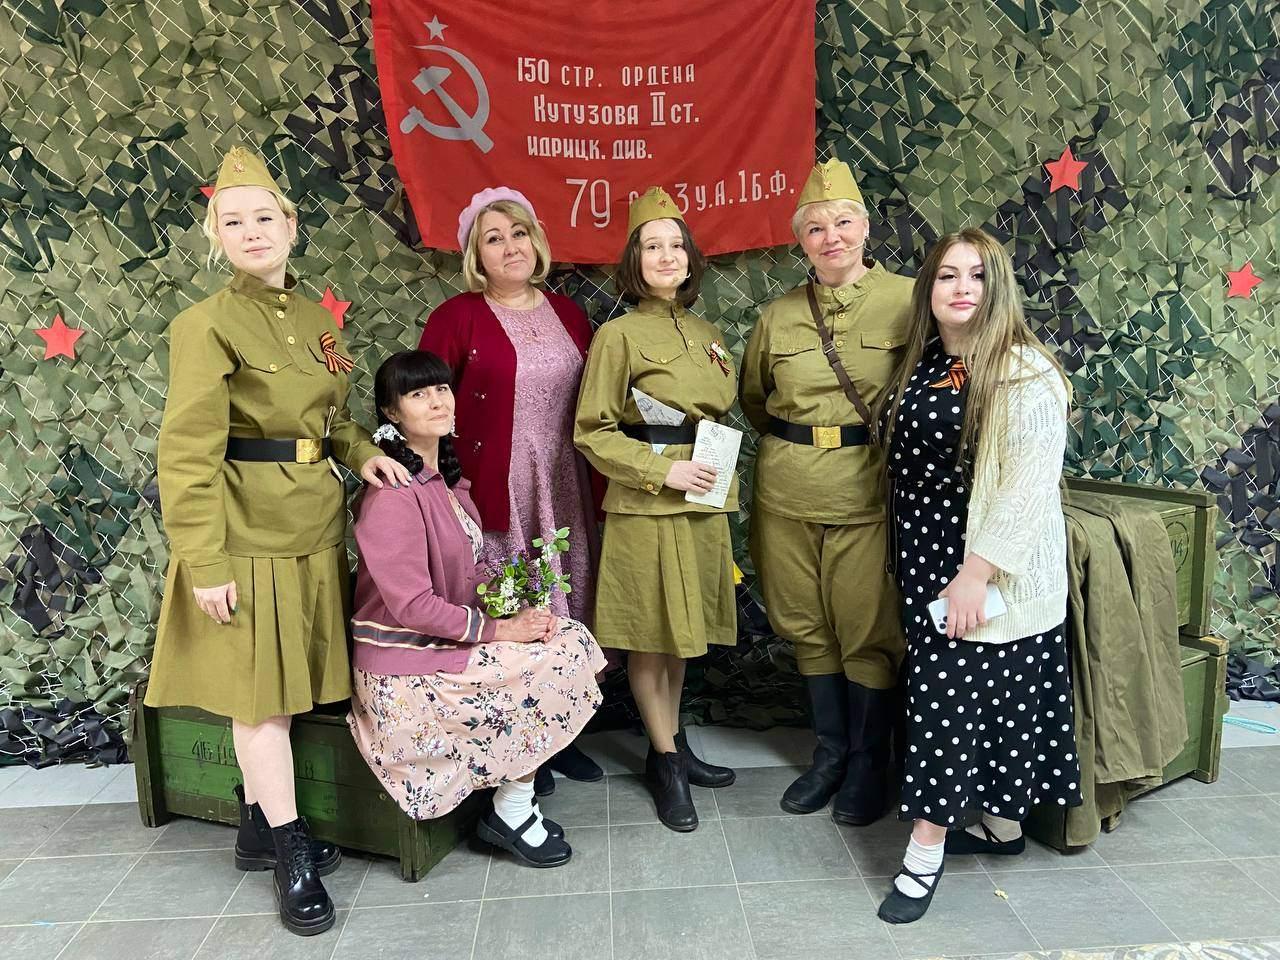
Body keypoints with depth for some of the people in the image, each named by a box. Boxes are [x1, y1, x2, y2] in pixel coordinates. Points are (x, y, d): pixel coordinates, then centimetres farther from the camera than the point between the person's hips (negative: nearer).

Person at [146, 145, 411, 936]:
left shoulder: (316, 318, 10)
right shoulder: (207, 325, -11)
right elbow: (188, 454, -14)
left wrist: (363, 452, -1)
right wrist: (204, 563, -18)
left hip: (315, 527, 7)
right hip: (250, 532, -7)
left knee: (289, 683, 14)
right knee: (260, 689, 3)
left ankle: (259, 827, 31)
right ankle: (291, 851, 17)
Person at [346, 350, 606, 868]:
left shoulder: (444, 477, 9)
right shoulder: (392, 492, -21)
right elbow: (413, 605, -24)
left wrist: (516, 610, -5)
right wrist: (498, 629, -17)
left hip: (452, 634, 9)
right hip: (407, 665, -9)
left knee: (573, 639, -1)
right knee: (552, 666, -14)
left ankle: (515, 798, 7)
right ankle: (511, 814, 7)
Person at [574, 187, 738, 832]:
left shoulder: (705, 334, 12)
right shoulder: (620, 334, -7)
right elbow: (591, 432, -9)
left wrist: (724, 476, 10)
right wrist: (663, 469, -16)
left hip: (704, 501, 6)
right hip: (646, 505, -6)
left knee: (684, 630, 15)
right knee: (651, 634, 4)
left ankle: (671, 743, 31)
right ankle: (666, 760, 20)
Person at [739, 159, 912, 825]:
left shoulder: (906, 301, -4)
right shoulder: (779, 315, 7)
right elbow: (753, 399, 21)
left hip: (869, 490, -3)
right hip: (786, 494, 4)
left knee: (869, 630, 4)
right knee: (808, 626, 12)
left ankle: (868, 762, 24)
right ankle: (829, 751, 30)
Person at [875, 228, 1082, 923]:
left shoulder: (1022, 371, -14)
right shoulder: (922, 365, 8)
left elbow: (1029, 483, -20)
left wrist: (977, 573, -23)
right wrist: (913, 563, 14)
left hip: (989, 576, -7)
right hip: (927, 563, 7)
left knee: (952, 694, -3)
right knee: (984, 696, 16)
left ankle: (925, 853, 8)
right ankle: (1000, 825, 33)